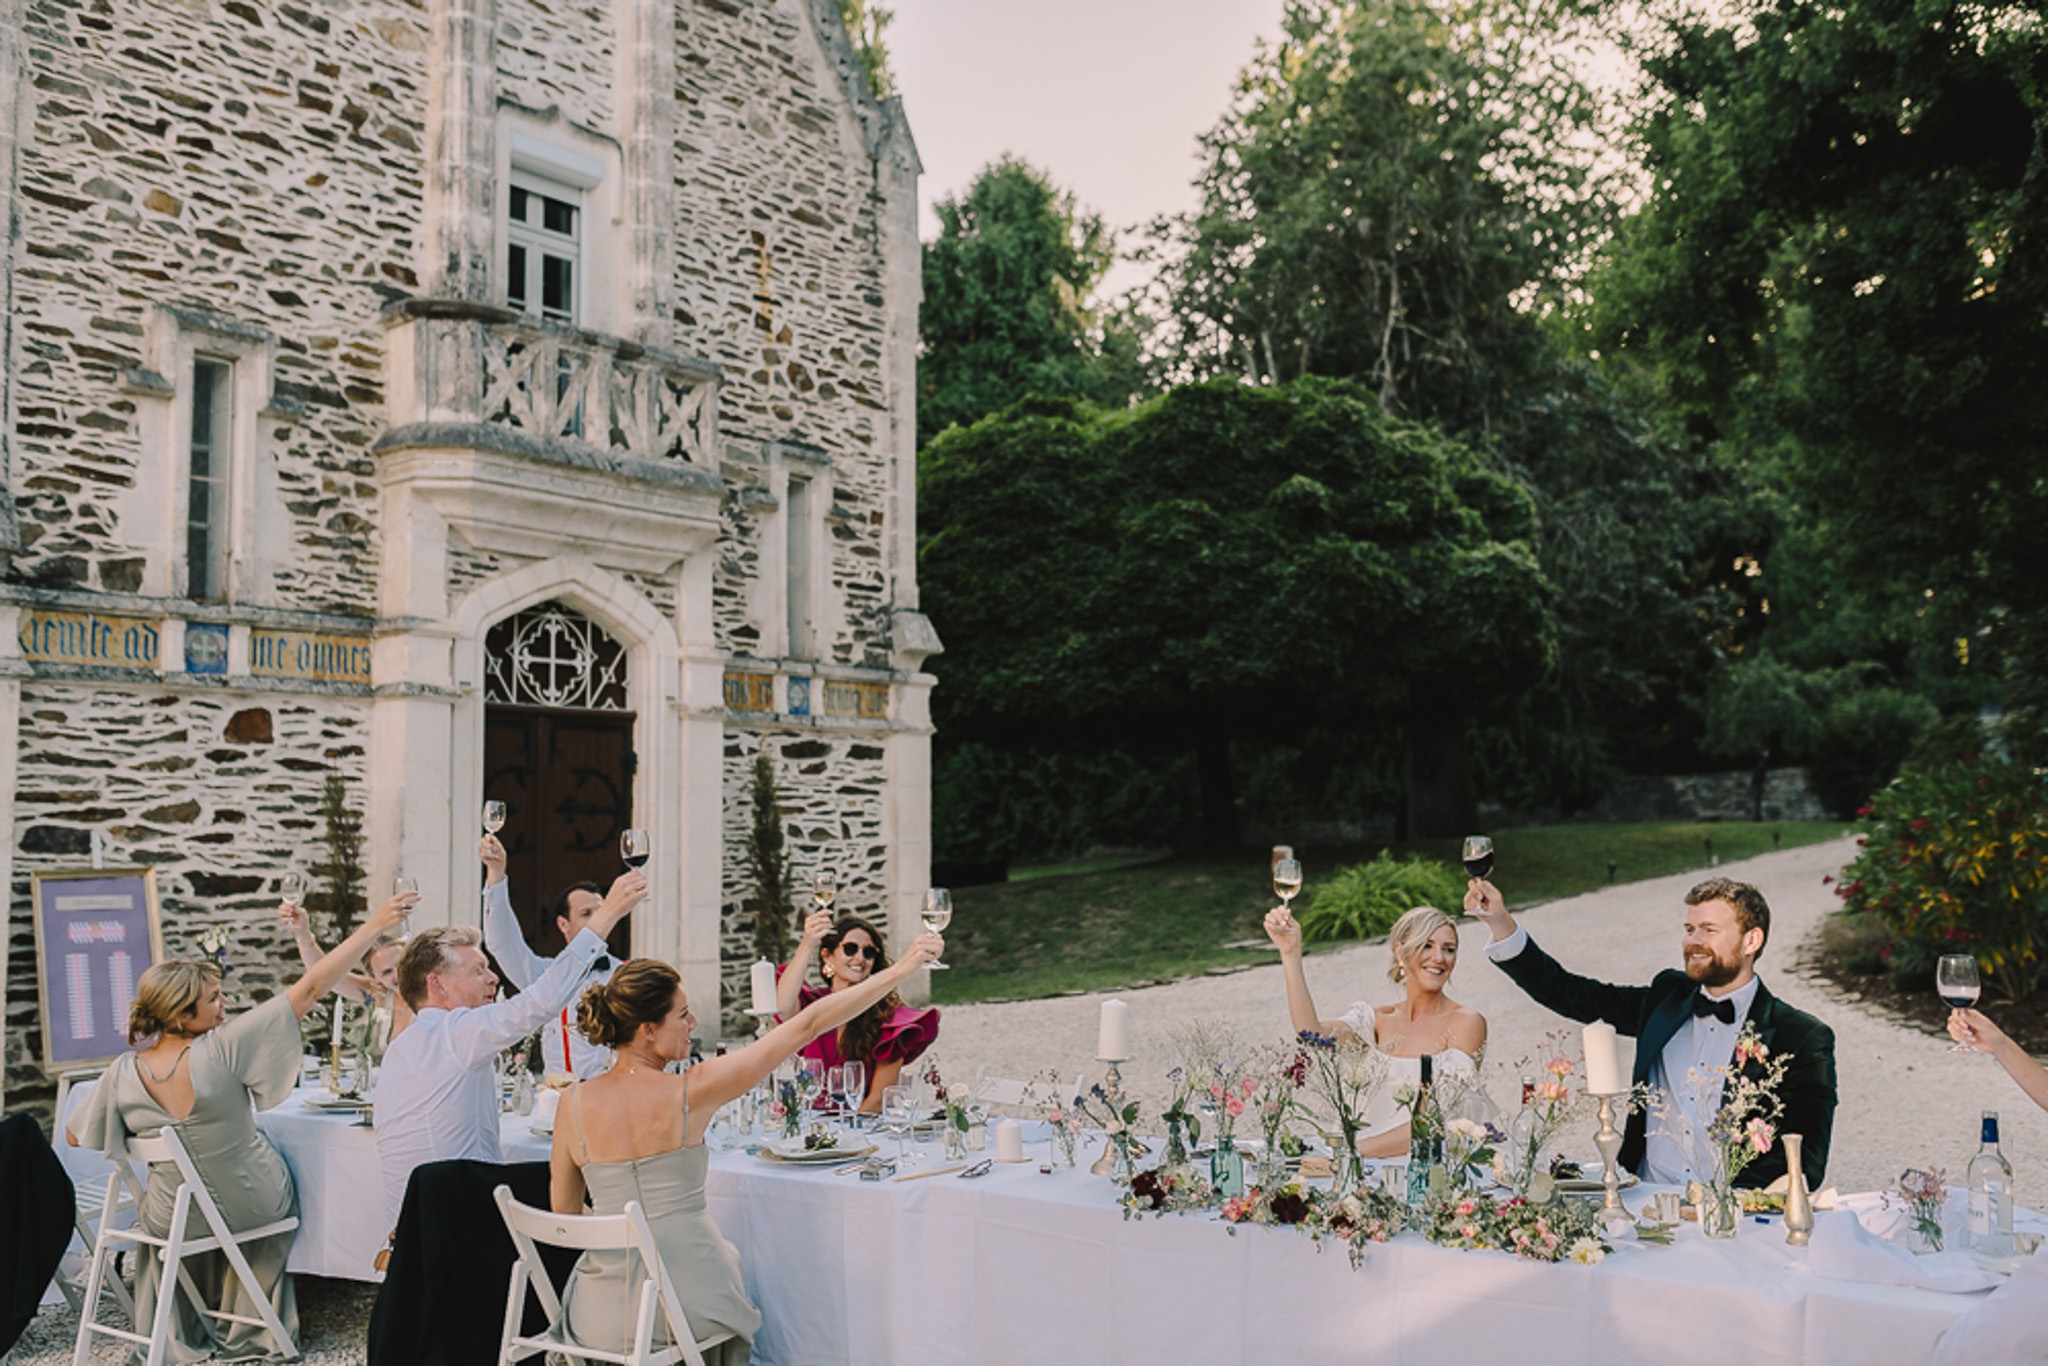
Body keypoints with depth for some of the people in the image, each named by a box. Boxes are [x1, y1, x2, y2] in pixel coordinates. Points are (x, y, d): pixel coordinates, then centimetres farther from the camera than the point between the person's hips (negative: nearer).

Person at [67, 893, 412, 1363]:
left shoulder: (123, 1074, -19)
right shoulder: (223, 1049, -31)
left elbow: (75, 1137, -2)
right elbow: (310, 989, -32)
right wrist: (374, 926, -30)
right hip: (254, 1207, -3)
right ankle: (246, 1327, 46)